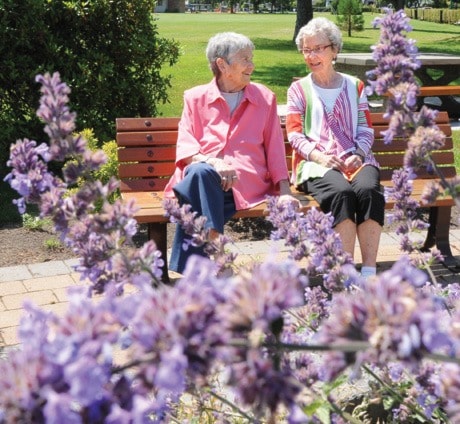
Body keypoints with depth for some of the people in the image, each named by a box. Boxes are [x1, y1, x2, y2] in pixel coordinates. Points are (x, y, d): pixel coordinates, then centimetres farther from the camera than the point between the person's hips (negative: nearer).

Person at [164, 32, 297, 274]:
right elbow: (185, 147, 4)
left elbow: (275, 149, 17)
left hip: (246, 181, -1)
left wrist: (284, 192, 5)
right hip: (202, 176, 1)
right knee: (199, 172, -39)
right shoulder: (195, 98, 16)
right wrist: (212, 162, -18)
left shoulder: (265, 98, 21)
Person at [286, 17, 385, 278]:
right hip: (317, 163, -2)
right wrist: (319, 157, -14)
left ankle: (369, 272, -33)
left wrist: (358, 154, -9)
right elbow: (295, 134, 5)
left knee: (369, 190, -33)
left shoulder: (354, 86, 21)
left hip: (355, 160, 2)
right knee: (341, 193, -35)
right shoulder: (299, 89, 16)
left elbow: (366, 129, 13)